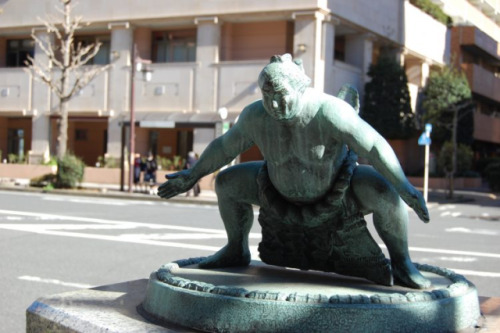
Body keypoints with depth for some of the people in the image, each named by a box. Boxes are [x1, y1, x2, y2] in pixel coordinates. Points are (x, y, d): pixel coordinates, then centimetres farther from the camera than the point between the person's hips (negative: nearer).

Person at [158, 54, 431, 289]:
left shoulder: (329, 111, -34)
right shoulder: (257, 115, -21)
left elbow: (375, 146, -36)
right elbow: (224, 146, -7)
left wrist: (404, 187, -44)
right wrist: (192, 176, -4)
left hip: (341, 188, -4)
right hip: (290, 190, 4)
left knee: (385, 192, -31)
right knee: (227, 183, -3)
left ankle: (400, 263, -10)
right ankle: (236, 252, 17)